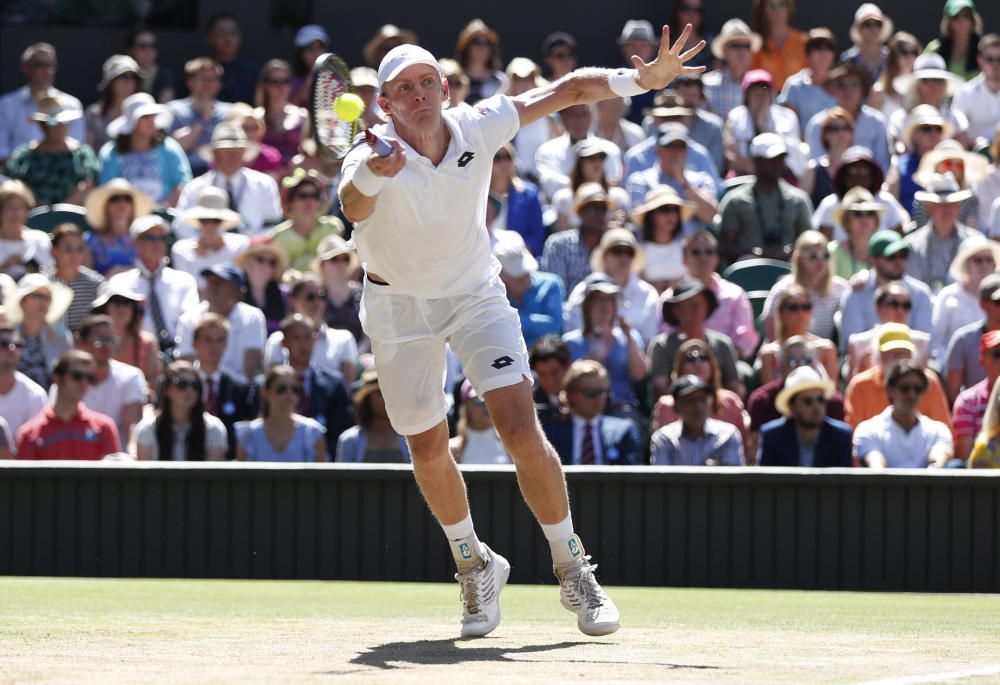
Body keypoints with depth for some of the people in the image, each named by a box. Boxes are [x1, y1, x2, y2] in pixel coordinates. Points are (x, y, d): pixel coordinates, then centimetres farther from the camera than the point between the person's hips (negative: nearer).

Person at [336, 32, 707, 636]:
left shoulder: (478, 127, -18)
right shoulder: (373, 160, -28)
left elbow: (569, 90, -10)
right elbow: (354, 208, -51)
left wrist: (642, 79, -26)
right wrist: (373, 175, -74)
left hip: (475, 293, 1)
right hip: (399, 306, 0)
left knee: (520, 429, -14)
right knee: (428, 449, 6)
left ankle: (573, 569, -1)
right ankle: (474, 564, 32)